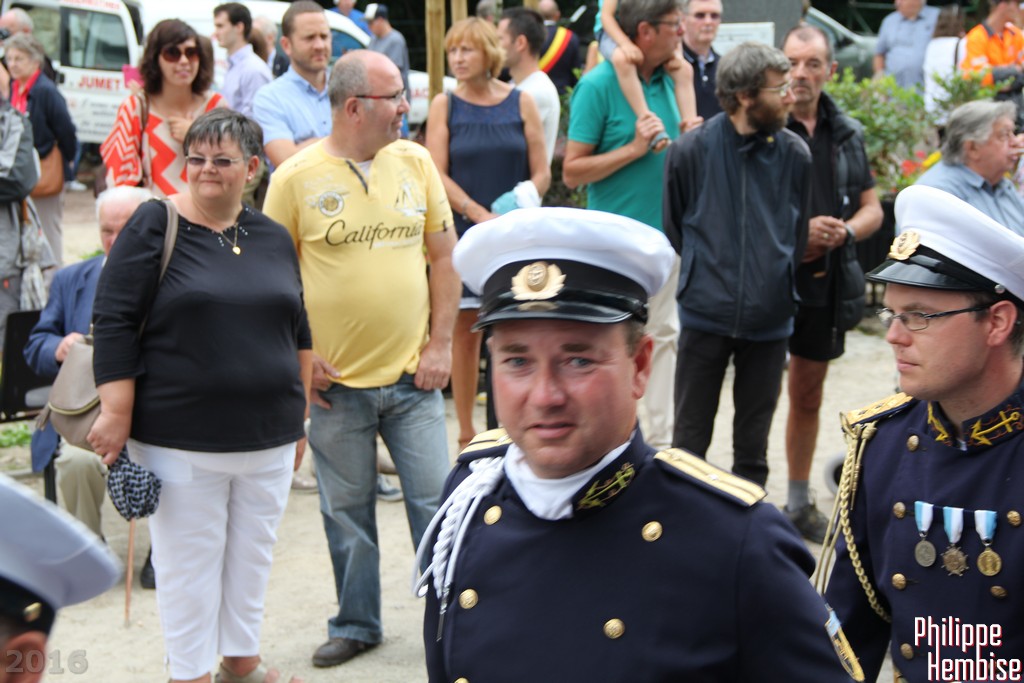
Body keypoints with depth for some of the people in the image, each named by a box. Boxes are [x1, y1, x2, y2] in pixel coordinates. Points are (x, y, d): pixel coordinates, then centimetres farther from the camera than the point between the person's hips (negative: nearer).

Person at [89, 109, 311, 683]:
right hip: (180, 437, -4)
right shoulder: (155, 226, -6)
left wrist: (301, 416, 16)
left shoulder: (273, 238, 9)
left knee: (253, 551, 14)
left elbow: (298, 333, 16)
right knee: (189, 559, 4)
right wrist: (117, 413, -14)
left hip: (268, 436, 5)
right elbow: (114, 322, -9)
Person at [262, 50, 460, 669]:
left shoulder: (416, 162, 2)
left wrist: (440, 344, 0)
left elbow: (444, 256, 6)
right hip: (336, 383, -1)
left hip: (412, 378, 2)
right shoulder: (297, 177, -7)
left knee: (436, 502, 5)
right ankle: (356, 625, 28)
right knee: (347, 512, 11)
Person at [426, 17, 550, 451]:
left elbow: (542, 173, 3)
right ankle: (466, 433, 11)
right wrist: (482, 216, -14)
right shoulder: (444, 105, 3)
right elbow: (437, 176, -3)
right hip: (463, 235, 0)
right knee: (464, 330, 3)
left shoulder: (521, 102, 4)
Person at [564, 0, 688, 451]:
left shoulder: (666, 81, 10)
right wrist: (634, 148, -18)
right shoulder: (598, 84, -10)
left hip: (664, 237, 7)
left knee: (664, 337, 10)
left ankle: (661, 442, 19)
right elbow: (572, 171, -11)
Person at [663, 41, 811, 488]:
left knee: (753, 445, 12)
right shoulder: (692, 150, -6)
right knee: (690, 438, 6)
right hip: (705, 315, -2)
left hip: (769, 319, 2)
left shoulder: (794, 155, -2)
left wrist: (780, 282, 11)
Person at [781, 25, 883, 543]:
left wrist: (844, 232, -8)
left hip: (825, 284, 6)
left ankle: (799, 504, 29)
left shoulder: (847, 134, 8)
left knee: (808, 396, 16)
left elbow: (871, 209, 13)